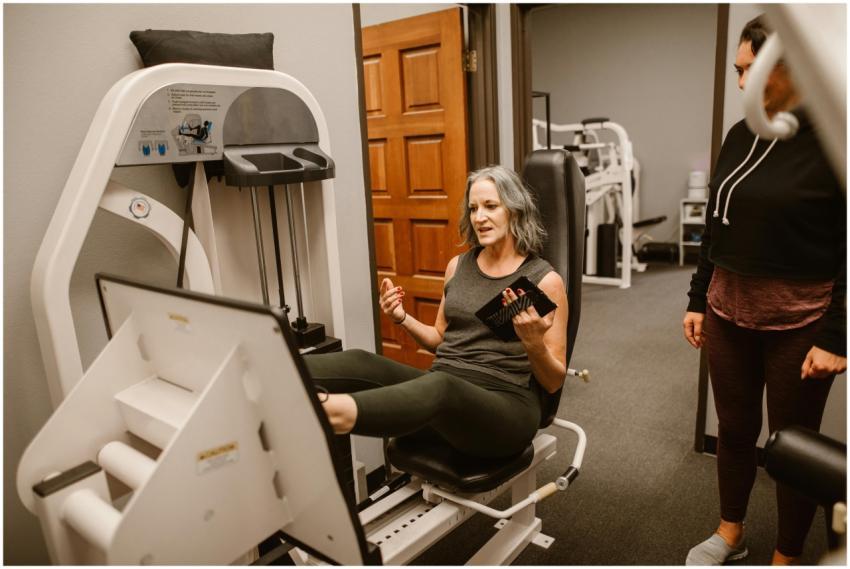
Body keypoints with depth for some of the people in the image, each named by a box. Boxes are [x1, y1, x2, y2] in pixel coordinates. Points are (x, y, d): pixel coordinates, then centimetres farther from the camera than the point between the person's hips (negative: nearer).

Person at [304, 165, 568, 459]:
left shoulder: (546, 280, -2)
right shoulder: (457, 265, 13)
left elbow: (554, 382, 0)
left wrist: (533, 342, -21)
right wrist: (403, 318, 5)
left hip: (504, 405, -6)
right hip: (440, 389, 6)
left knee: (440, 385, -41)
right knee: (359, 362, -22)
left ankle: (326, 411, -65)